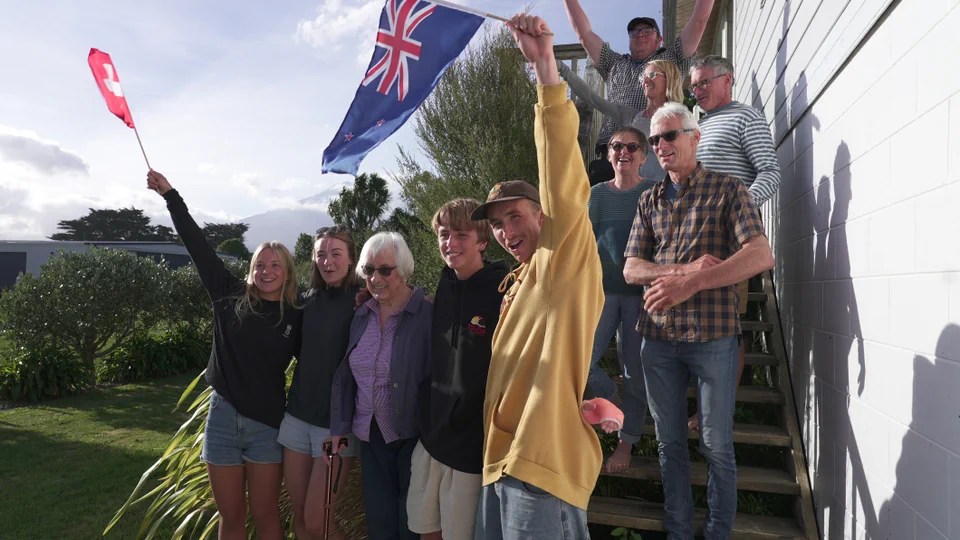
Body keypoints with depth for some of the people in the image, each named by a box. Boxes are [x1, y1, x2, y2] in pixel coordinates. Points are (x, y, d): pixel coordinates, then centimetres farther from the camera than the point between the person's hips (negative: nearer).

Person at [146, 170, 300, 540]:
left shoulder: (295, 319, -3)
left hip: (266, 425, -1)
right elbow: (198, 245, -1)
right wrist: (170, 195, -1)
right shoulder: (231, 297, -1)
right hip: (223, 419, 1)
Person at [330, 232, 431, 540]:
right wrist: (339, 425, 7)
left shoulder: (427, 315, -14)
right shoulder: (362, 315, 6)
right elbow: (345, 374, 10)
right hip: (370, 436, 6)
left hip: (413, 436, -5)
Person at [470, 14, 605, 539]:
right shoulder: (516, 283, 20)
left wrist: (545, 67, -24)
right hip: (502, 459, 9)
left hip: (543, 461, -9)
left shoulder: (565, 261, -5)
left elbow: (563, 181, -20)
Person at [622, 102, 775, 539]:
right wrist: (685, 269, -14)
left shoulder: (727, 190, 0)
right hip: (658, 335, 4)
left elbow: (761, 256, -14)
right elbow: (631, 268, 4)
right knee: (669, 443, 12)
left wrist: (691, 284, -23)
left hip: (713, 334, -4)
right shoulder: (650, 200, 12)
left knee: (716, 445, 6)